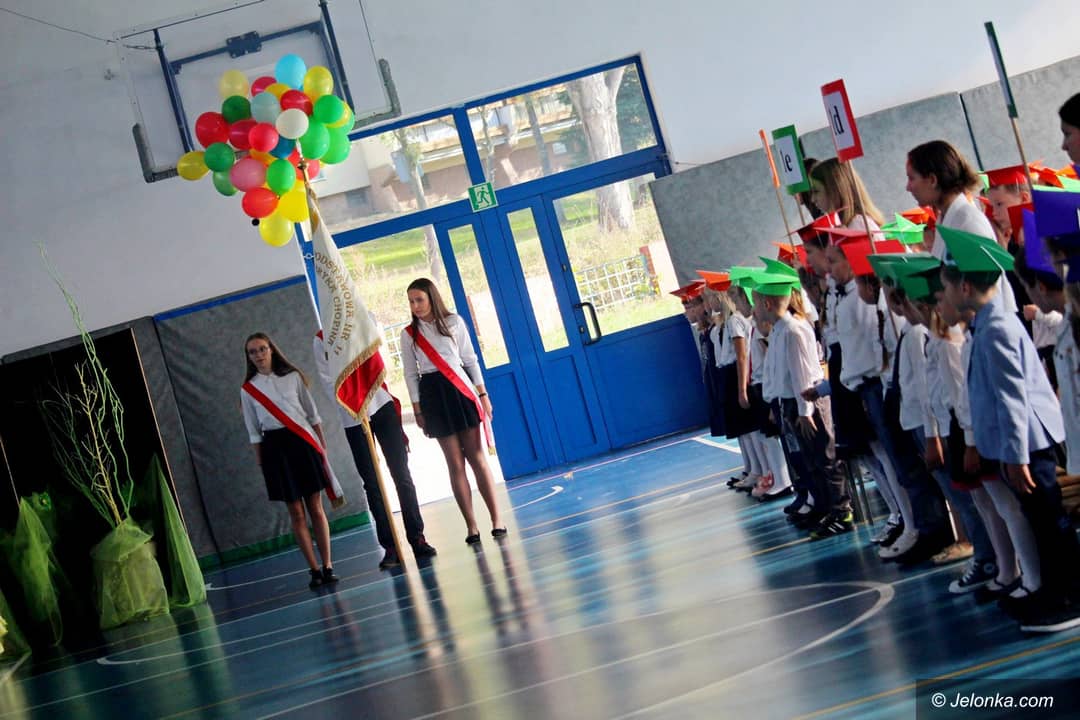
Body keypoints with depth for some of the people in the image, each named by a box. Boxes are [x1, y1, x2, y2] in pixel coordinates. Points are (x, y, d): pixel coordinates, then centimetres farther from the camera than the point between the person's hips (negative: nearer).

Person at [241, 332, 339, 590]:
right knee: (296, 513, 1)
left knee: (316, 507, 0)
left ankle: (328, 566, 5)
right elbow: (254, 432, 7)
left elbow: (312, 413, 8)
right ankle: (314, 569, 6)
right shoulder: (248, 389, 5)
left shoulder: (292, 377, 5)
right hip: (274, 446, 0)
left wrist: (322, 446, 5)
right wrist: (260, 463, 3)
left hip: (302, 442, 0)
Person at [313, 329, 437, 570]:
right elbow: (328, 380, -2)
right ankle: (389, 546, 3)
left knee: (401, 474, 0)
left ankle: (417, 538, 5)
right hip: (352, 416, -1)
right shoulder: (320, 340, 3)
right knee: (371, 484, 0)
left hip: (382, 405, 2)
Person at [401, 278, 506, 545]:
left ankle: (496, 519, 0)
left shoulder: (453, 322, 4)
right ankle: (471, 526, 1)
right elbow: (411, 375, 7)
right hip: (432, 395, 1)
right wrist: (418, 411, 3)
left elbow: (470, 360, 6)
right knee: (455, 464, -1)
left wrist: (483, 395, 3)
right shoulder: (409, 334, 6)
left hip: (460, 390, -1)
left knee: (477, 457, -3)